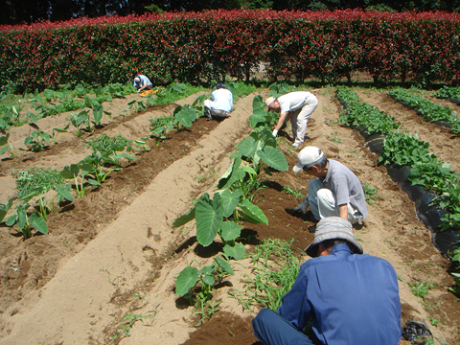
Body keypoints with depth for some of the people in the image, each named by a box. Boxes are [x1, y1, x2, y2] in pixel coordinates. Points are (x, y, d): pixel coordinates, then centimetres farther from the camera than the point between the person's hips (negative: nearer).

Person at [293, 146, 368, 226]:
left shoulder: (338, 175, -33)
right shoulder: (326, 165, -9)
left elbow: (344, 208, -39)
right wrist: (306, 202, 20)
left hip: (355, 212, -8)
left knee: (322, 194, -30)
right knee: (313, 184, -4)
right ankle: (318, 218, 5)